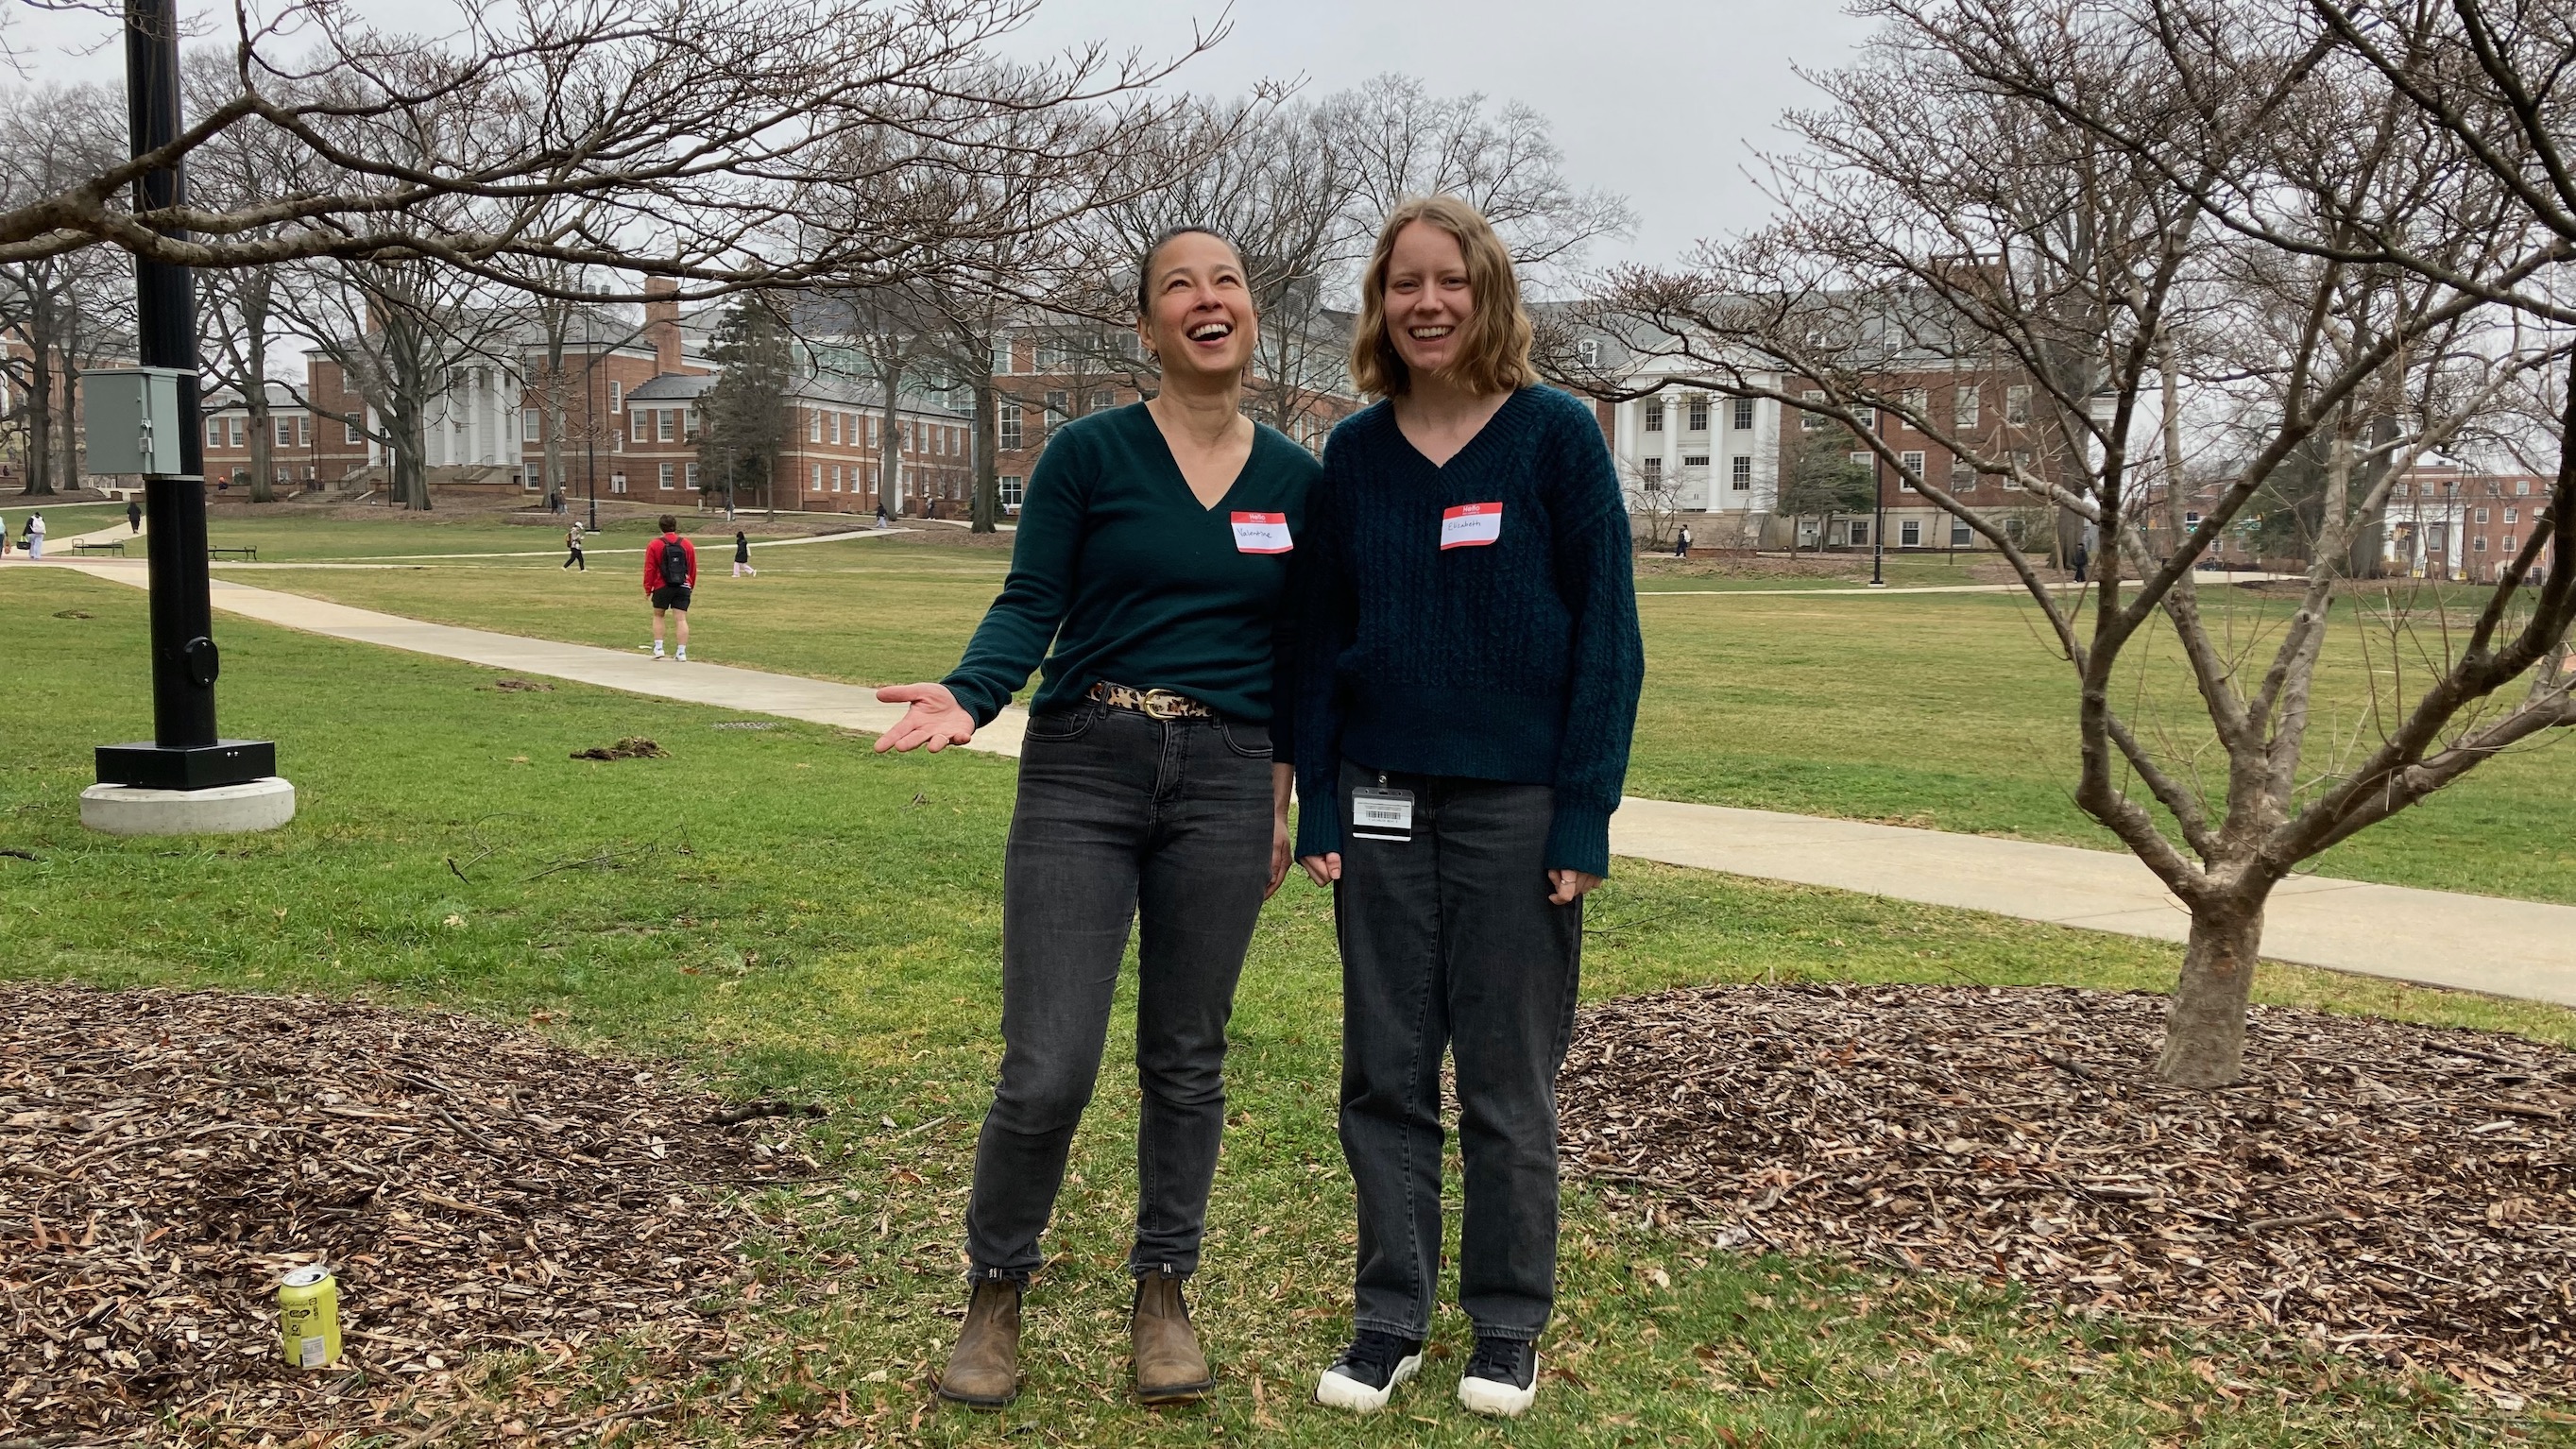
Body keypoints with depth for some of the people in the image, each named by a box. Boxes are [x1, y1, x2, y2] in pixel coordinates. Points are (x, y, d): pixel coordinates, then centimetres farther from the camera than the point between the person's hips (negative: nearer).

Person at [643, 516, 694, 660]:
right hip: (683, 587, 2)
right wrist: (690, 586, 21)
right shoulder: (688, 545, 5)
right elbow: (693, 568, 10)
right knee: (682, 619, 0)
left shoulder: (654, 545, -4)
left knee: (658, 615, 16)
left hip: (662, 587, -2)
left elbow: (649, 569, -4)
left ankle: (658, 648, 11)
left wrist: (647, 588, 5)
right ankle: (682, 652, -5)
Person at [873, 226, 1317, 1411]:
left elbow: (1293, 656, 14)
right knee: (1048, 1069, -4)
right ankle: (994, 1293, 19)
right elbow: (1029, 605, -4)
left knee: (1187, 1058, 11)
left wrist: (1283, 805, 13)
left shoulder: (1295, 477, 8)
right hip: (1081, 773, -2)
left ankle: (1163, 1293, 28)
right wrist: (968, 695, -23)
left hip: (1225, 784, 3)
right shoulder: (1088, 452, -1)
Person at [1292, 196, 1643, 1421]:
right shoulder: (1353, 453, 6)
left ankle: (1509, 1329, 23)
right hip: (1385, 807, 3)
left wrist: (1586, 815, -11)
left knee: (1509, 1081, 7)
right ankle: (1390, 1318, 23)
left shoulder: (1556, 435, -4)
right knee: (1384, 1074, 8)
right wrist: (1319, 808, 2)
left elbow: (1607, 630, -5)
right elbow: (1319, 638, 9)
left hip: (1517, 803, -3)